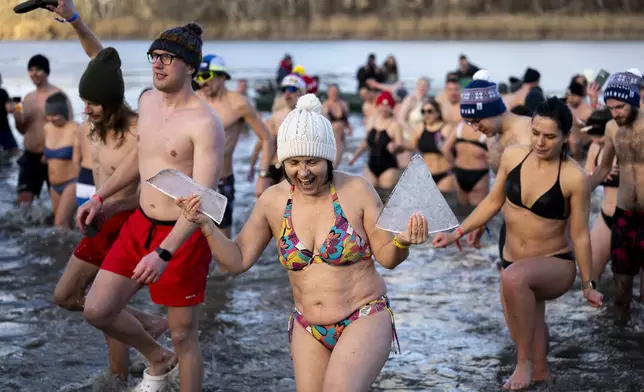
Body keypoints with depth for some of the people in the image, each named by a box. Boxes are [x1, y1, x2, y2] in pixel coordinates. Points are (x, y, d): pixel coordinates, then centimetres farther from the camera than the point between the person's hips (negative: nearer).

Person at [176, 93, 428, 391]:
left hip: (365, 320, -4)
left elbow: (386, 257, -4)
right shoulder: (273, 201, -1)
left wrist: (402, 242, -26)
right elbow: (238, 260, 4)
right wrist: (205, 226, -10)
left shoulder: (356, 191, -11)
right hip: (308, 329, 4)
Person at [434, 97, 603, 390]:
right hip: (513, 263, 6)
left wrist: (587, 285, -2)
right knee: (525, 335, 15)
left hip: (556, 266, -6)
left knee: (514, 278, -37)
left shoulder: (574, 178, -19)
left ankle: (525, 362, -21)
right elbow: (493, 201, 8)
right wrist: (457, 234, 4)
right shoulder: (512, 156, -6)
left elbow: (580, 234, -10)